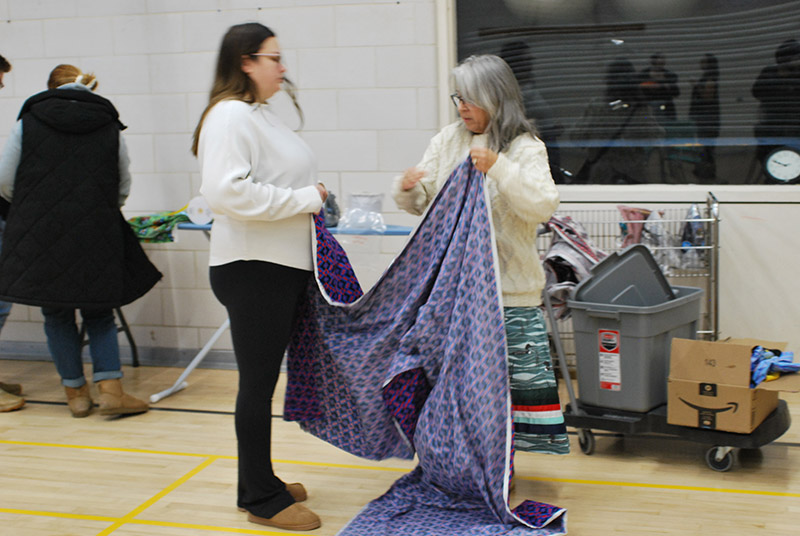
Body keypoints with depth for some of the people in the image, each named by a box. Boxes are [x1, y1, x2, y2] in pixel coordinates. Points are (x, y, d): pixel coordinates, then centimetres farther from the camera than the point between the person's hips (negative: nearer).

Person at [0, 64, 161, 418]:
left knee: (57, 315, 10)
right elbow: (123, 187, 9)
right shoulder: (109, 126, 4)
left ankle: (76, 392, 15)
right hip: (97, 236, 1)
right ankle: (110, 388, 0)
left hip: (40, 234, -1)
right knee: (99, 312, 11)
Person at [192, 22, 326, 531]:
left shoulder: (263, 115, 16)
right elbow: (228, 191, -27)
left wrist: (313, 200, 9)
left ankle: (259, 482, 29)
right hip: (252, 267, -10)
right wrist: (303, 199, -19)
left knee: (264, 379, 17)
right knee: (258, 382, -1)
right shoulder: (230, 115, -15)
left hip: (284, 265, 10)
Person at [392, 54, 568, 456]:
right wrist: (407, 188, -10)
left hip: (506, 287, -4)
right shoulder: (447, 140, 10)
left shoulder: (524, 148, -4)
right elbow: (421, 203, 13)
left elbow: (542, 206, -18)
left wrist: (499, 168, -28)